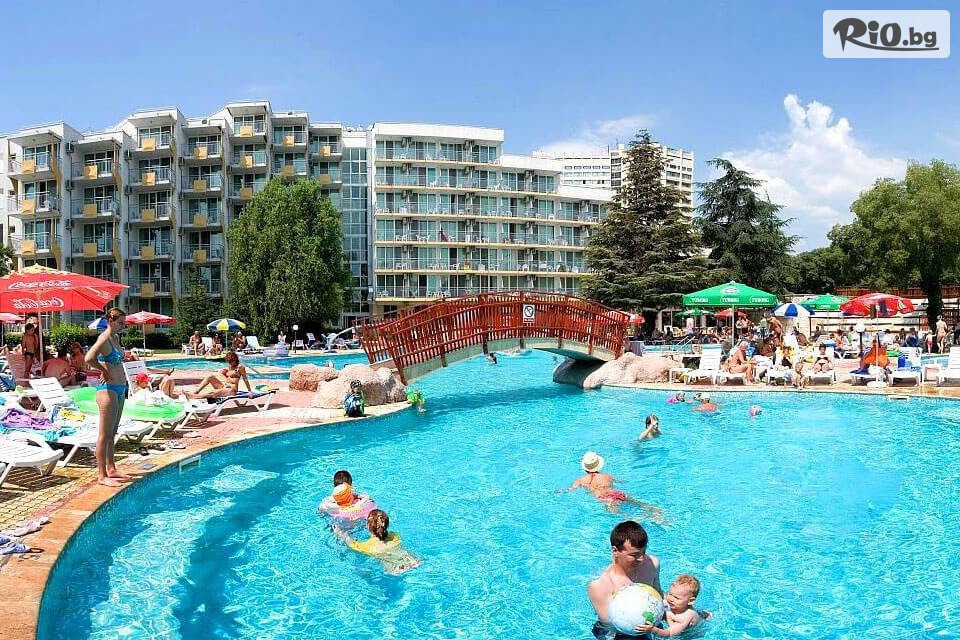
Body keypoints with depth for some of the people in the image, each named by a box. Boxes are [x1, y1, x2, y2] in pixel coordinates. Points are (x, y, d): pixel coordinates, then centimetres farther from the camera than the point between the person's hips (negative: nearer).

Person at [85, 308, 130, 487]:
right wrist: (103, 371, -16)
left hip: (120, 388, 9)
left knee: (112, 432, 16)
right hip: (108, 389, -9)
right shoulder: (104, 339, -15)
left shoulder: (116, 338, 12)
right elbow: (89, 358, -32)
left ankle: (111, 469, 26)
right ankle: (102, 475, 2)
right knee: (105, 434, -4)